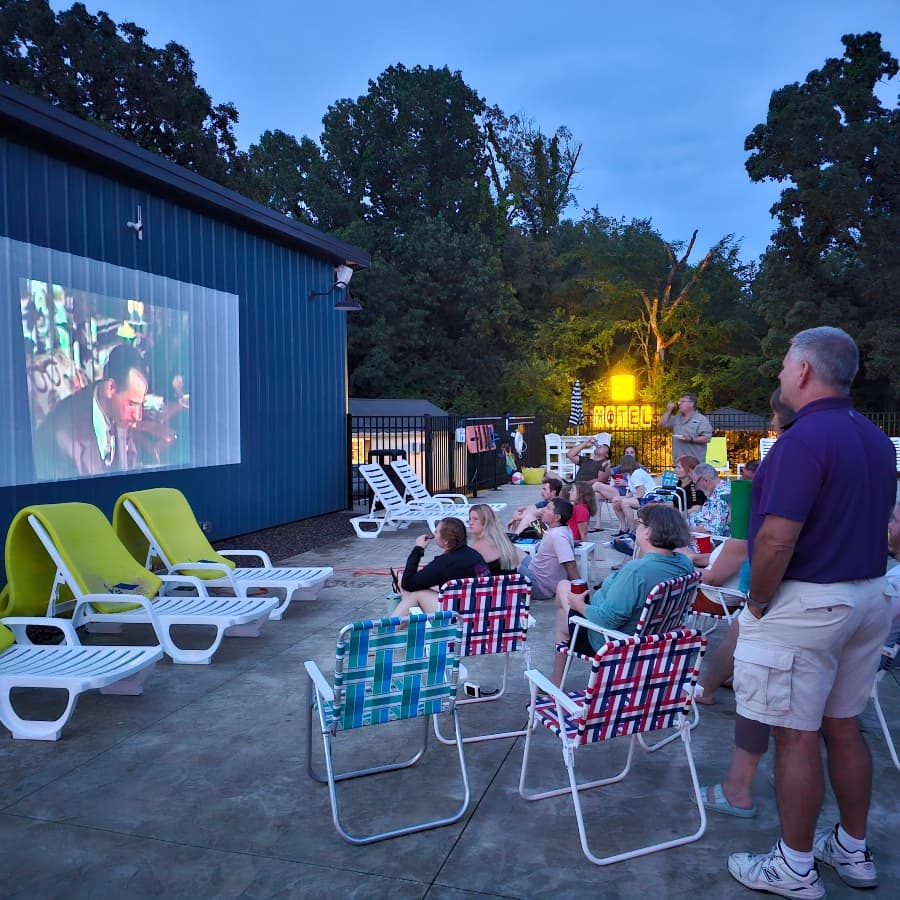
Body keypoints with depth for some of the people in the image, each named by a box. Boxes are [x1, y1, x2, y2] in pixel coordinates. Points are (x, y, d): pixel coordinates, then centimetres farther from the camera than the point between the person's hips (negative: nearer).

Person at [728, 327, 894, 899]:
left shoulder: (804, 438, -20)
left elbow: (777, 540, -25)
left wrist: (758, 602, -12)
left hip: (805, 604, -9)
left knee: (797, 736, 3)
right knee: (843, 727, 19)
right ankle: (853, 851, 33)